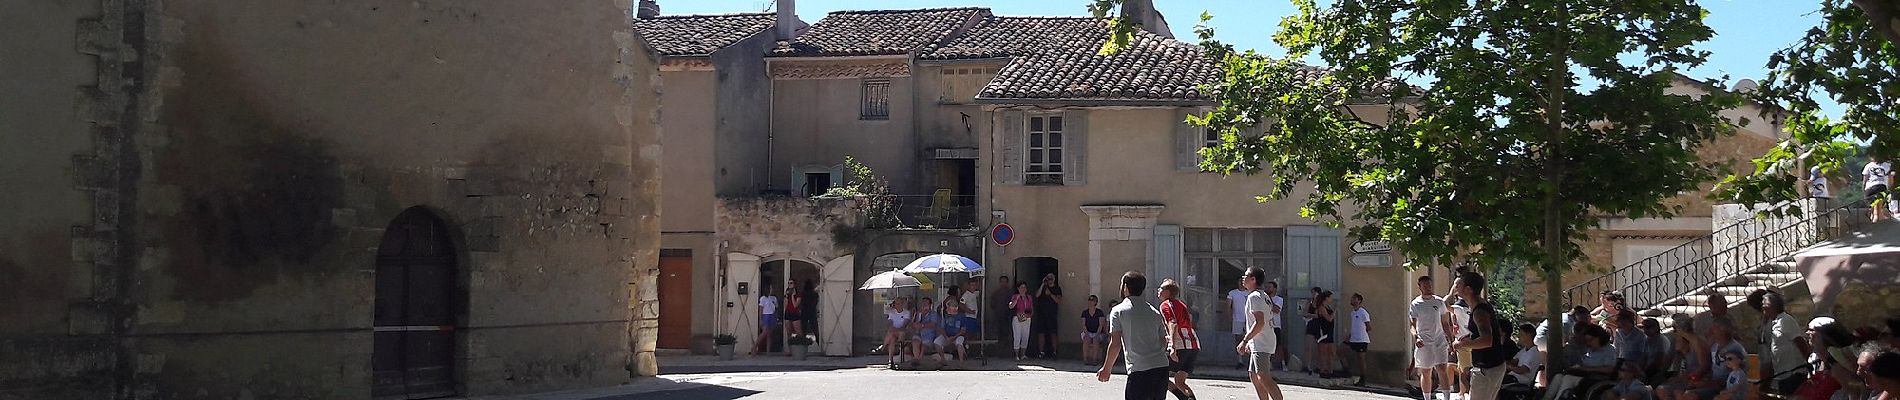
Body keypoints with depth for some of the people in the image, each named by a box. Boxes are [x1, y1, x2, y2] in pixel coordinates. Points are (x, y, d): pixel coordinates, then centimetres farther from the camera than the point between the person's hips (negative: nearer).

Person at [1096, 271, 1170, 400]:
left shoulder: (1118, 311, 0)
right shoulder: (1154, 312, 16)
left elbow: (1115, 344, -5)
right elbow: (1164, 343, 14)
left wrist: (1106, 370, 4)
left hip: (1139, 370, -6)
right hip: (1162, 367, 6)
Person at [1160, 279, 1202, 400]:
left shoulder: (1165, 305, -2)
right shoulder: (1182, 304, 23)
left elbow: (1173, 324, -17)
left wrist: (1173, 347, -27)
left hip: (1180, 346, -8)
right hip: (1195, 346, 8)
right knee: (1179, 382, 13)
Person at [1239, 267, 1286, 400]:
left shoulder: (1254, 296, -13)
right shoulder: (1263, 295, 18)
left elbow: (1259, 322, -23)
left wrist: (1245, 341, -22)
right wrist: (1250, 342, 25)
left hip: (1261, 345, -11)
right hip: (1258, 344, 11)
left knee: (1263, 378, -16)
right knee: (1253, 375, 14)